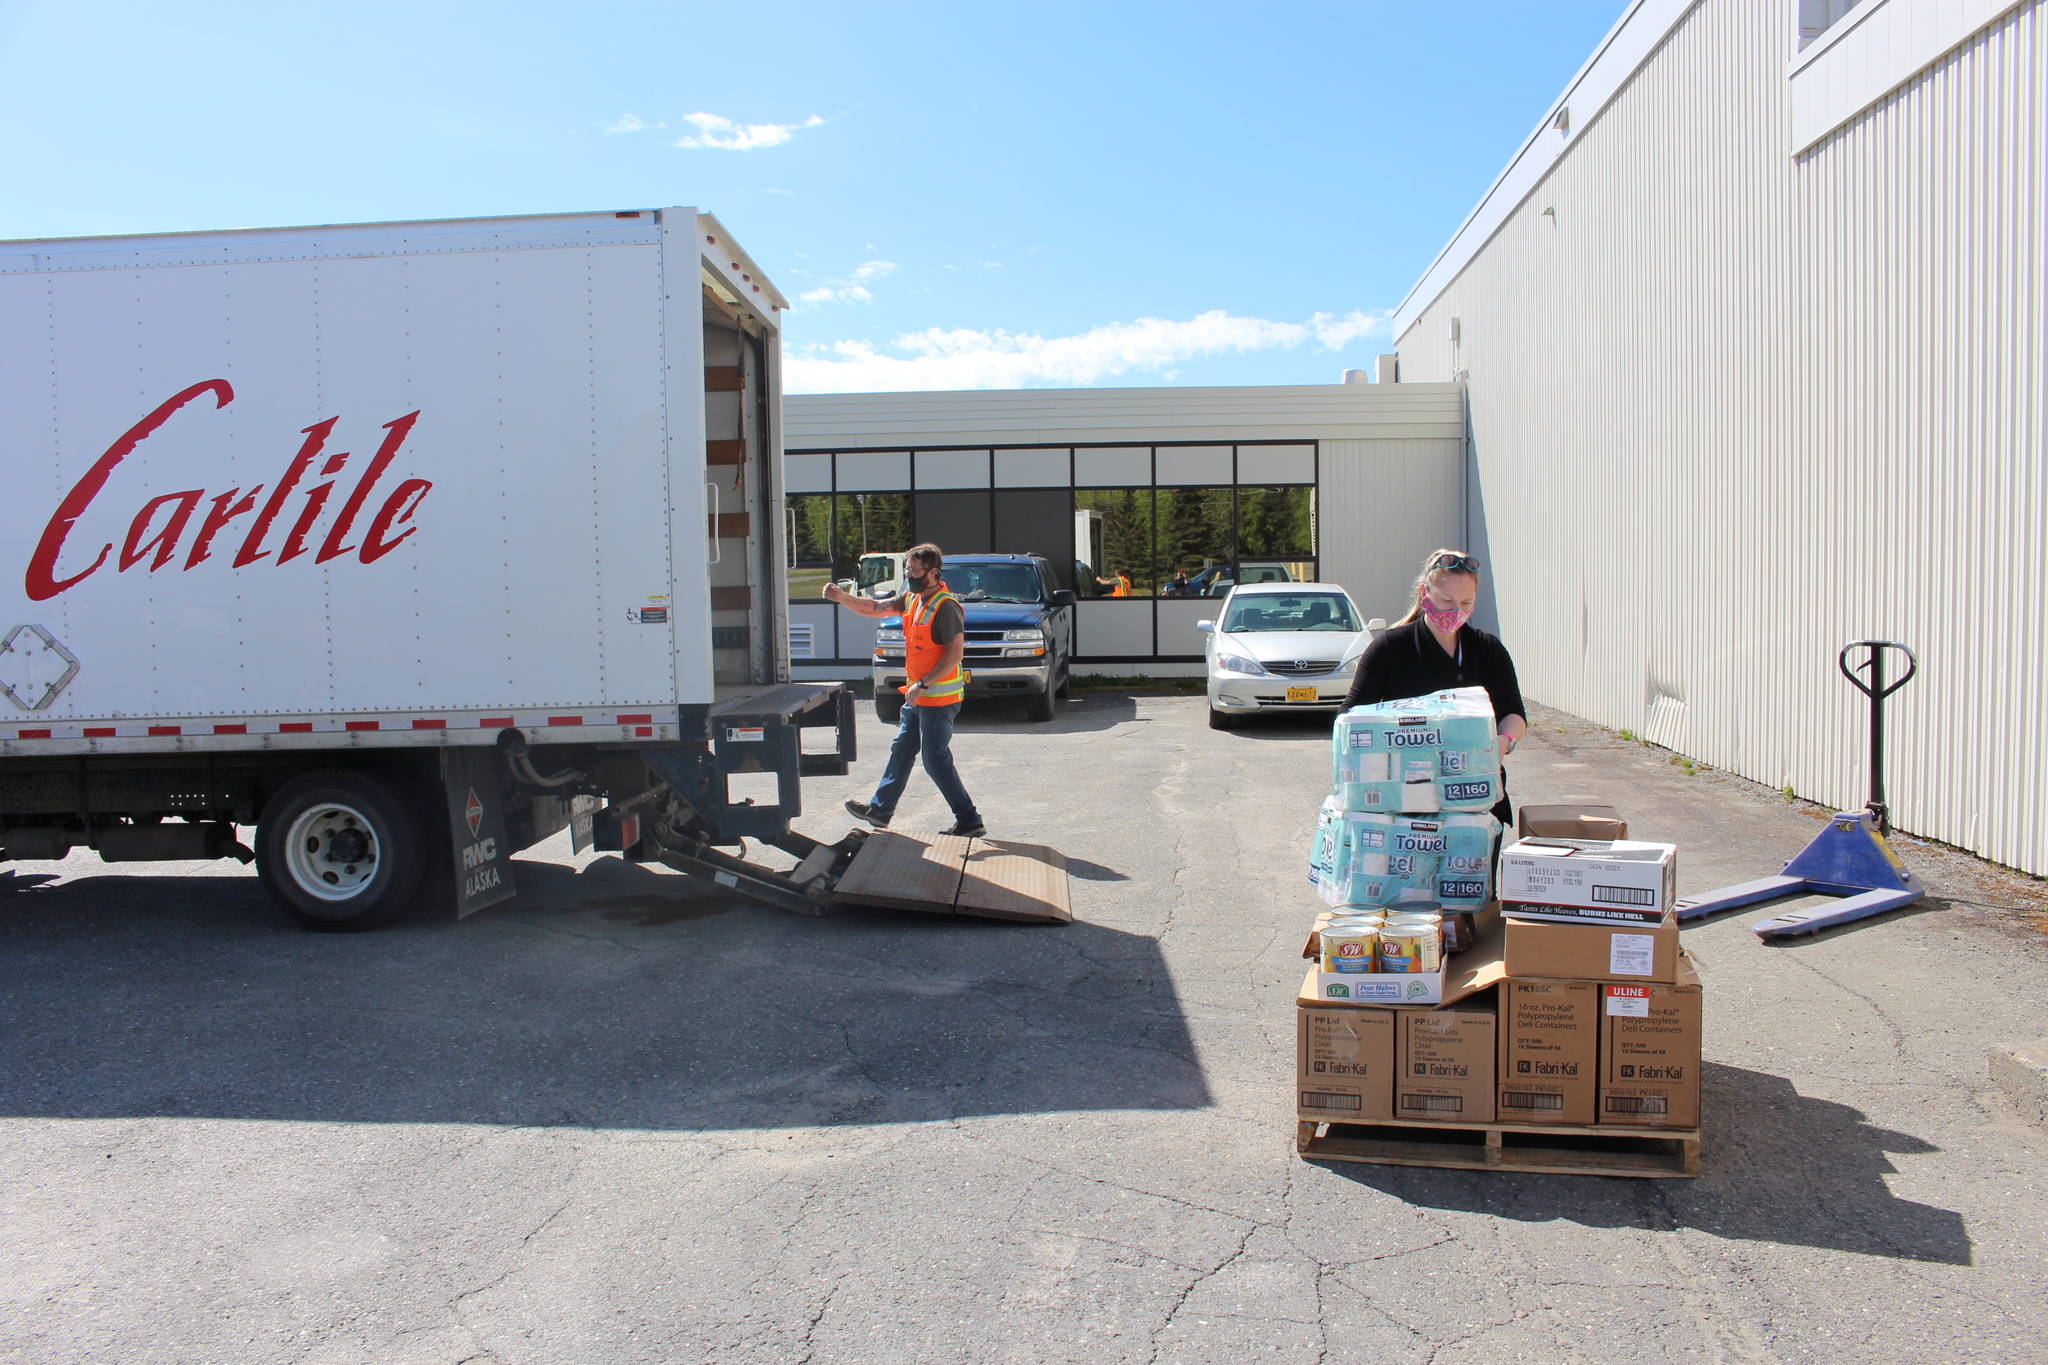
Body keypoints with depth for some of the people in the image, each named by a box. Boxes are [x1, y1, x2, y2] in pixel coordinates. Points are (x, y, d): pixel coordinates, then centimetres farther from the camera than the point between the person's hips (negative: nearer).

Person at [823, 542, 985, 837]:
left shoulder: (946, 606, -19)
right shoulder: (911, 599, 9)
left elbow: (955, 652, -23)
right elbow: (875, 608, 15)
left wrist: (922, 685, -23)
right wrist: (842, 598, -1)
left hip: (939, 698, -10)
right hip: (918, 696, 10)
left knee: (936, 760, -6)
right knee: (901, 752, 18)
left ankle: (969, 821, 2)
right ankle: (879, 809, 31)